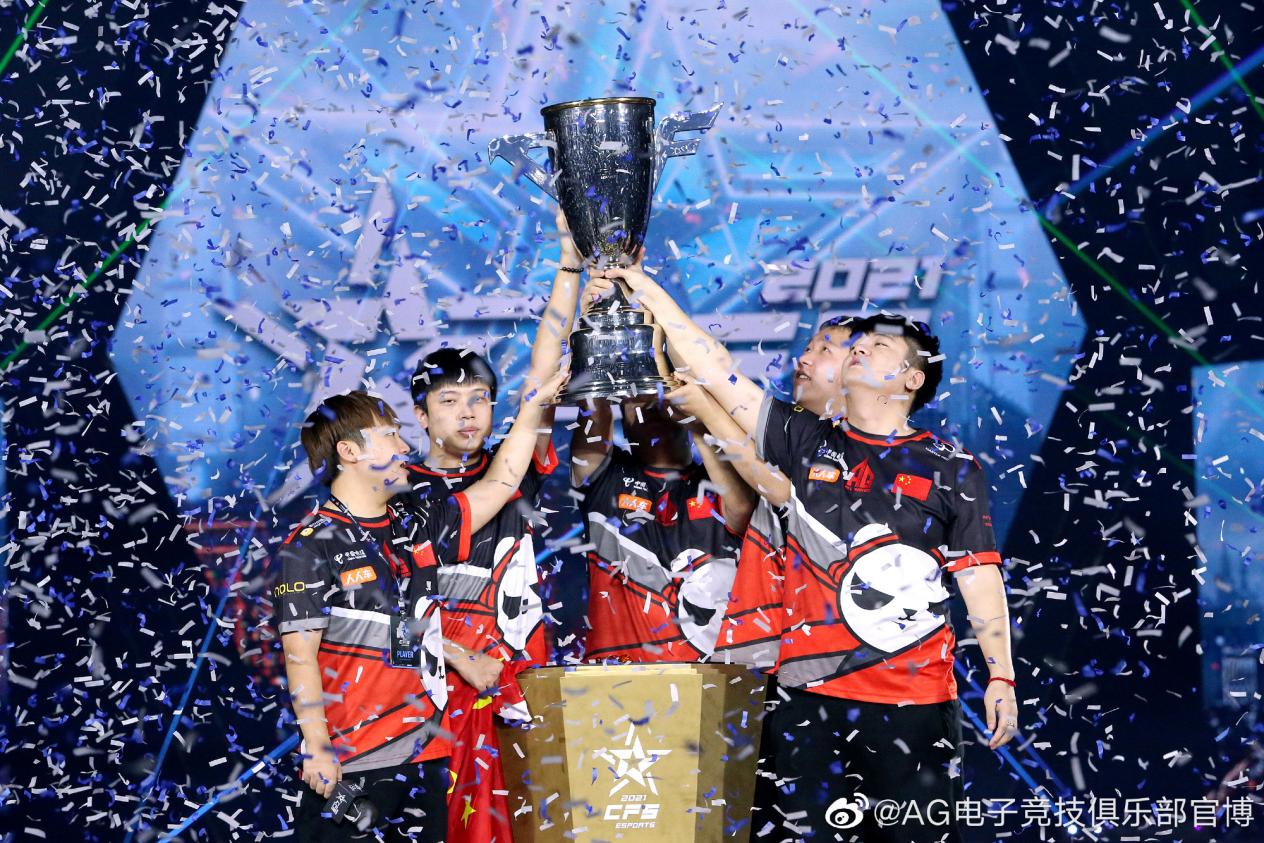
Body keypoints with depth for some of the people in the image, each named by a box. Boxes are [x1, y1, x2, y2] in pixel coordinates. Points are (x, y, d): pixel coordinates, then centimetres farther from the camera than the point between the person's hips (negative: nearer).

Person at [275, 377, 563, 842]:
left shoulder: (416, 528, 10)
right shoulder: (311, 546, -8)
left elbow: (499, 486, 14)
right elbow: (299, 655, -10)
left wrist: (531, 407, 12)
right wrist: (317, 748, -15)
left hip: (426, 753, 6)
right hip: (348, 764, -6)